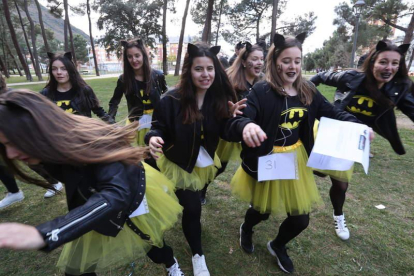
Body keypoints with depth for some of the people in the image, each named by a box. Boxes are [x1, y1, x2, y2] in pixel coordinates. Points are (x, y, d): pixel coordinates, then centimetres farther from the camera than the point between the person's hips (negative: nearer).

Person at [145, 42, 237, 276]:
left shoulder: (220, 99, -14)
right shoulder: (172, 99, -24)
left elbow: (226, 133, -9)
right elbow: (159, 127, -15)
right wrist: (154, 138, -37)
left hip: (205, 162, 4)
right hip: (179, 163, -4)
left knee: (192, 204, 24)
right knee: (192, 207, 2)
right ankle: (198, 255, 29)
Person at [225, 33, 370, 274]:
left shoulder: (308, 91, -1)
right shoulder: (261, 91, -18)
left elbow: (332, 113, 11)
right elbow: (235, 122, -31)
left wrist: (356, 124, -8)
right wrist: (246, 126, -54)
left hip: (296, 160, 5)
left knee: (301, 219, 15)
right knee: (263, 211, 17)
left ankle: (278, 246, 49)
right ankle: (246, 228, 57)